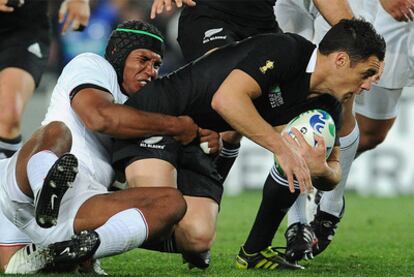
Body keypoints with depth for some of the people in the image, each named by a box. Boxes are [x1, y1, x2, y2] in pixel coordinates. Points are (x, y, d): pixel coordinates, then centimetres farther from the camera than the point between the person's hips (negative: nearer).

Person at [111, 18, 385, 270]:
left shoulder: (324, 108, 3)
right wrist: (283, 147, -29)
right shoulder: (286, 50, -21)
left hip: (197, 150, 7)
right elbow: (226, 99, -33)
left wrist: (323, 170, -14)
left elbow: (333, 175, 11)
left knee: (198, 238, -18)